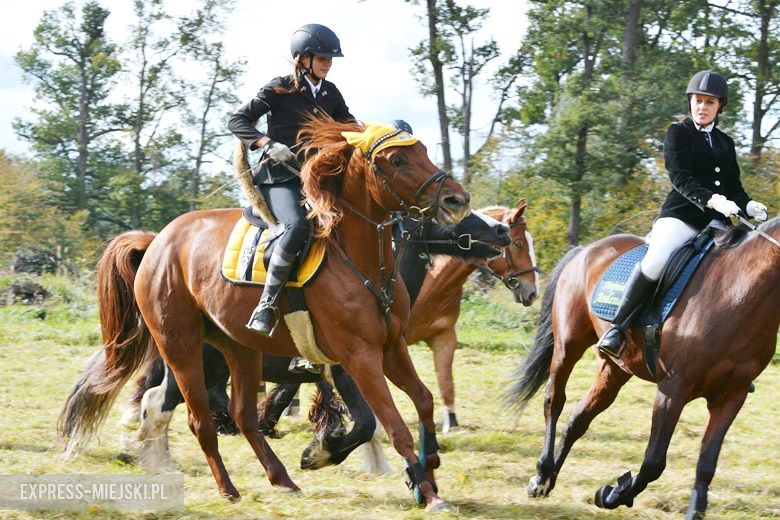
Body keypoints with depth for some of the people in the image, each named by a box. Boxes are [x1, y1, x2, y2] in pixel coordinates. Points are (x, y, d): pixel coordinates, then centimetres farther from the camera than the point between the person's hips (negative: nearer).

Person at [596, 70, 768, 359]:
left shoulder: (726, 143, 22)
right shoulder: (678, 133, 6)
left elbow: (735, 187, 19)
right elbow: (680, 177, -9)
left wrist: (749, 206, -4)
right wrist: (710, 199, -26)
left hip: (718, 221, 6)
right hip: (682, 215, -5)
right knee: (654, 263, -31)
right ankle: (617, 329, -20)